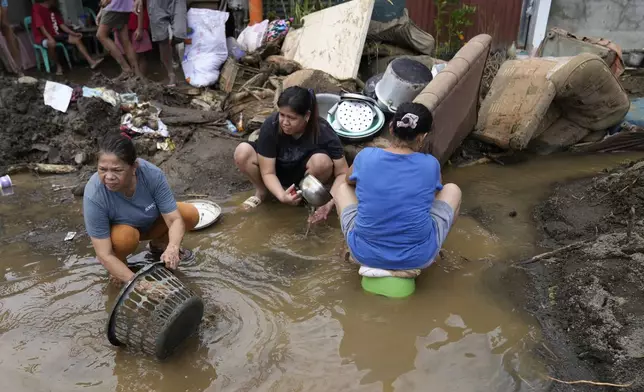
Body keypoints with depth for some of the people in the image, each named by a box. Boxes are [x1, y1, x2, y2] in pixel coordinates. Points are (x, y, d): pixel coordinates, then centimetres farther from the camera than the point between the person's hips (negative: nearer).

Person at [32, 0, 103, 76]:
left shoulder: (54, 9, 10)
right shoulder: (37, 8, -12)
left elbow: (61, 24, 9)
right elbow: (41, 26, -21)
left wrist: (74, 33, -3)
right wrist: (50, 38, -34)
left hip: (55, 35, 7)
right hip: (42, 37, -7)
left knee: (76, 39, -10)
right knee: (51, 43, -41)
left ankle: (91, 62, -19)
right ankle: (58, 66, -20)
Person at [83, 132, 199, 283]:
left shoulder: (152, 174, -32)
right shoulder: (94, 195, -36)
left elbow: (175, 219, -29)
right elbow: (104, 255, -33)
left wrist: (172, 248, -49)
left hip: (150, 223, 3)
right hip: (117, 230, -3)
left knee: (191, 214, -17)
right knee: (125, 236, -36)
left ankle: (158, 245, 12)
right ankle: (117, 268, 0)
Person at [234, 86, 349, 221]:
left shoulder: (324, 133, -29)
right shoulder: (270, 126, -28)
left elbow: (342, 173, -25)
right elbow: (268, 172, -24)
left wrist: (330, 203, -41)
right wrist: (282, 196, -43)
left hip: (304, 174, -1)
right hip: (278, 171, 1)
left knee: (322, 161, -35)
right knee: (242, 152, -27)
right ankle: (262, 190, 1)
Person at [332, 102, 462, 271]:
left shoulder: (366, 156, -8)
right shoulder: (430, 164, -8)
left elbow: (349, 180, 16)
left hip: (365, 254, 1)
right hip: (418, 257, 0)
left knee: (342, 187, 24)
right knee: (452, 189, 20)